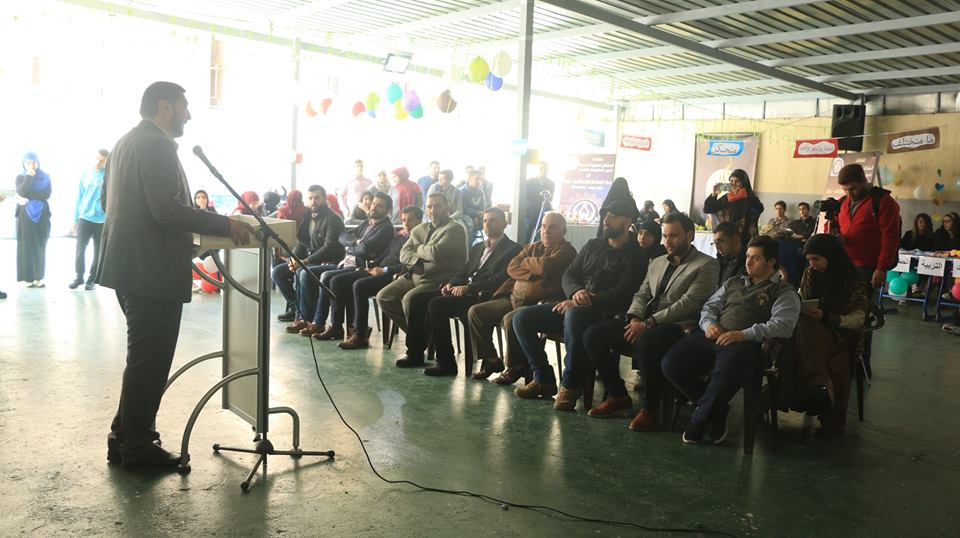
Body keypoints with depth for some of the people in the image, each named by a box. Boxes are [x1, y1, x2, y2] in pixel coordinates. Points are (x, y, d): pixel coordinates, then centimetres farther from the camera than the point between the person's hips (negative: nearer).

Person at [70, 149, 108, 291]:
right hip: (85, 218, 2)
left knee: (98, 252, 6)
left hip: (102, 220, -2)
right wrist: (75, 218, 9)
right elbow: (80, 197, 10)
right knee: (80, 249, -1)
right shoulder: (86, 174, 6)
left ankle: (92, 279, 17)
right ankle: (79, 276, 12)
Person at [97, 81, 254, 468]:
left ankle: (124, 437, 29)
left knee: (142, 357, 20)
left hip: (127, 264, 11)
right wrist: (225, 225, -19)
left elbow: (107, 201, 22)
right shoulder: (157, 145, -15)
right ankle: (138, 447, 11)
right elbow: (167, 210, -25)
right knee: (150, 360, 0)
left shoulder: (125, 143, 16)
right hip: (153, 270, -11)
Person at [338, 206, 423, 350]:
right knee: (338, 281, -3)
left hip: (393, 276, -9)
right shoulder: (399, 236, 26)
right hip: (379, 271, 9)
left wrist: (385, 270, -17)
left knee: (359, 285, -33)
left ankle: (360, 335, -26)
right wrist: (370, 267, 9)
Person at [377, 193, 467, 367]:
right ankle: (420, 332, 3)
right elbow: (404, 253, 10)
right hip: (414, 276, 8)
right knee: (383, 297, -7)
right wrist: (418, 259, -11)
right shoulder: (419, 230, 20)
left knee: (410, 299, -31)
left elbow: (435, 252, -18)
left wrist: (419, 249, 2)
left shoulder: (455, 229, -4)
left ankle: (415, 353, -15)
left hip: (439, 281, -8)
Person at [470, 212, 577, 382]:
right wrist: (533, 273, -9)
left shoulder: (566, 251, -1)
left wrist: (526, 262, 1)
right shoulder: (532, 247, 22)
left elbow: (545, 266, -20)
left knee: (510, 319, -34)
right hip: (514, 298, 8)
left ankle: (515, 368, -12)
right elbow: (511, 268, 8)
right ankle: (490, 360, 7)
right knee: (475, 312, -1)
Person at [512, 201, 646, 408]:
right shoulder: (593, 245, 19)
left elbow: (621, 294, -13)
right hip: (572, 305, 7)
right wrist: (576, 292, -12)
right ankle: (544, 379, -5)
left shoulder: (634, 256, 0)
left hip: (602, 313, -7)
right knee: (522, 317, -10)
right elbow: (568, 274, 13)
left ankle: (571, 385, -27)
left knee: (574, 315, -41)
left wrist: (582, 302, -20)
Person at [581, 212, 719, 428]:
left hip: (677, 326, -7)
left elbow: (688, 304, -12)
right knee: (593, 335, -12)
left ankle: (650, 407, -19)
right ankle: (618, 396, 0)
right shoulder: (657, 262, 23)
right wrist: (635, 318, -5)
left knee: (645, 341, -40)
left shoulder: (706, 265, 0)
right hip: (644, 323, 7)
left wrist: (648, 323, -19)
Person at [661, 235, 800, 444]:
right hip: (713, 338, 6)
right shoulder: (733, 283, 30)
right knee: (671, 363, -20)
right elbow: (710, 306, 27)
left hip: (746, 343, -5)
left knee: (724, 375, -39)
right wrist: (709, 324, 2)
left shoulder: (784, 292, 10)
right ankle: (718, 410, 1)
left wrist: (743, 335, -18)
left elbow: (783, 325, -7)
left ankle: (698, 422, -9)